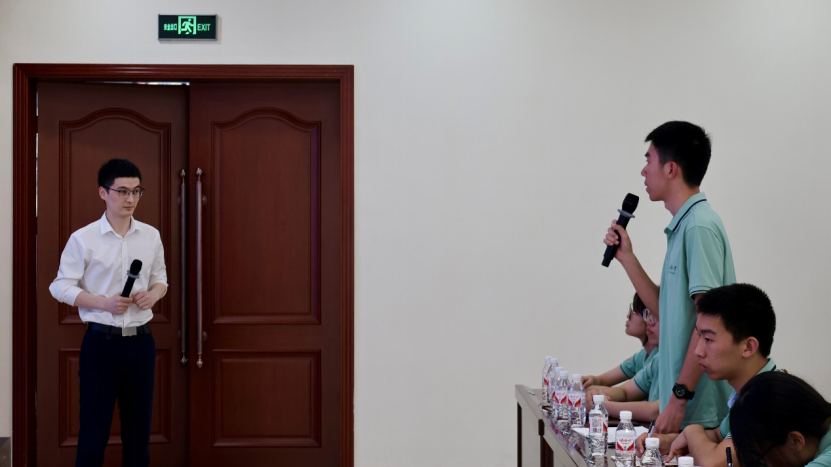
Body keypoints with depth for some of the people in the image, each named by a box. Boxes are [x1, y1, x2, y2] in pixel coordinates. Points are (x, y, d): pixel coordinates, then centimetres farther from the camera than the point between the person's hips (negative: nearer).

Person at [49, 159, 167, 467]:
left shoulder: (151, 236, 6)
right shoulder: (83, 239, -7)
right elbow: (61, 286, -6)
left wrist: (154, 293, -8)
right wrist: (104, 302, -19)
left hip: (140, 341, 4)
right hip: (101, 342, -4)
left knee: (139, 427, 10)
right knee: (94, 428, 1)